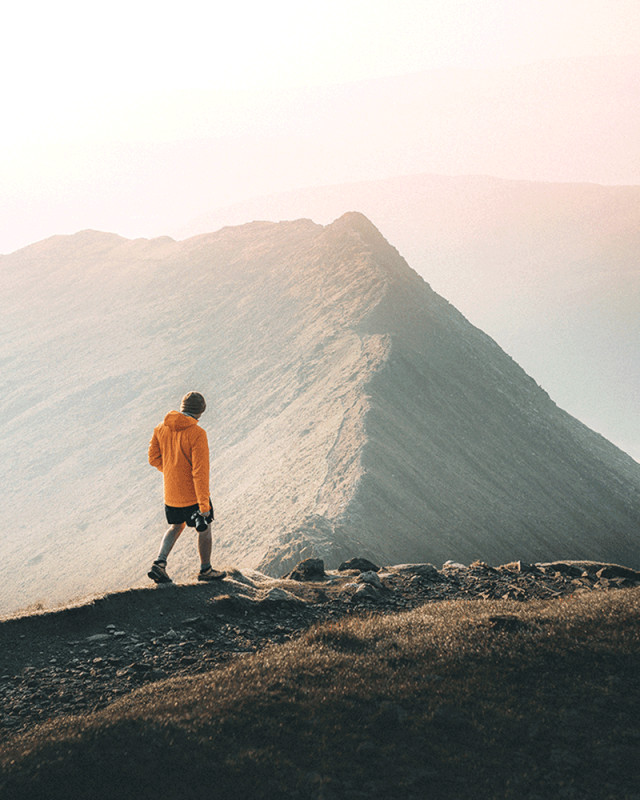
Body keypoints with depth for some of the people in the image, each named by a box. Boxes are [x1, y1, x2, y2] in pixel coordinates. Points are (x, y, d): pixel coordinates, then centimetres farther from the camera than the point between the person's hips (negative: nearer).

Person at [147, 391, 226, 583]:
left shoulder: (161, 428, -4)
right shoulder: (197, 434, -22)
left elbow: (154, 458, 6)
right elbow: (200, 472, -22)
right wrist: (204, 505, -19)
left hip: (170, 494, 5)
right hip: (192, 495, -5)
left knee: (176, 526, 26)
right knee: (204, 528, 17)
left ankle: (159, 563, 10)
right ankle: (205, 570, 30)